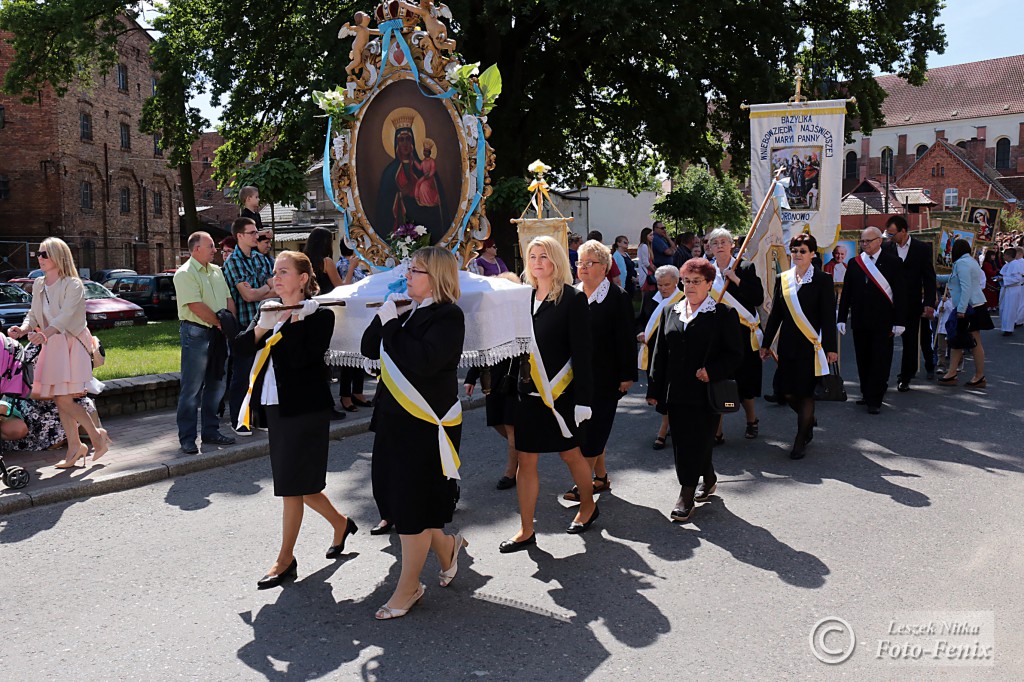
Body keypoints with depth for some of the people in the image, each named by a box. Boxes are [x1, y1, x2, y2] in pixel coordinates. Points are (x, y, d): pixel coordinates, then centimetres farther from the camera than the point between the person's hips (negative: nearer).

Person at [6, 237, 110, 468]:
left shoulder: (72, 285, -11)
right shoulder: (38, 284, 11)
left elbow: (66, 315, -26)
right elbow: (34, 314, 10)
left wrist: (46, 332, -43)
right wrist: (24, 328, -13)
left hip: (71, 344, -7)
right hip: (51, 345, 7)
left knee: (64, 398, -11)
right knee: (59, 399, 7)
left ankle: (96, 435, 6)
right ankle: (74, 447, 15)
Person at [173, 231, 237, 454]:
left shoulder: (216, 271, 14)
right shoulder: (185, 273, -11)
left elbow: (229, 300, 14)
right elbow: (197, 307, -19)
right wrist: (221, 323, -12)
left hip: (218, 333, 8)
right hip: (196, 333, -8)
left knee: (215, 385, 13)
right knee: (192, 388, -3)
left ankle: (210, 431, 24)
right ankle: (187, 439, 4)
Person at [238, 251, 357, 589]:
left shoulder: (319, 315, -10)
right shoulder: (271, 310, 12)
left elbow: (301, 358, -22)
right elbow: (243, 347, 1)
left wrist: (293, 321, -18)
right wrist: (263, 326, -15)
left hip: (305, 409, -8)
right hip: (277, 407, 8)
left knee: (292, 485, -2)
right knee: (300, 484, 15)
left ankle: (285, 560, 10)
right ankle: (340, 523, 37)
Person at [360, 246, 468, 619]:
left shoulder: (448, 316, -13)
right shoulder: (407, 311, 10)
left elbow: (423, 361, -27)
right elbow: (370, 348, 8)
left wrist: (392, 324, -20)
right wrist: (384, 318, -6)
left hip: (426, 424, -8)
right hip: (394, 419, 8)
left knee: (412, 504, 1)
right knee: (393, 494, 13)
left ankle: (409, 587, 18)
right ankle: (446, 546, 36)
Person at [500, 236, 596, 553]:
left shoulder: (572, 298, -10)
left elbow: (581, 352, -12)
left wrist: (582, 399, -16)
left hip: (560, 393, -5)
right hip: (529, 392, 5)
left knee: (570, 454, 12)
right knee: (526, 461, 6)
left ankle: (588, 505, 38)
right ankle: (526, 530, 15)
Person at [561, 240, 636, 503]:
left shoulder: (618, 298, -7)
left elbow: (626, 340, -8)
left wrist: (627, 375, -12)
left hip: (605, 376, -6)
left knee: (594, 429, -2)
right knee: (587, 428, 12)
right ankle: (601, 477, 25)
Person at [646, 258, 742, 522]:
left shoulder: (724, 314, -2)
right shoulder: (670, 312, 12)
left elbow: (735, 354, -2)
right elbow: (660, 353, 13)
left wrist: (711, 371, -18)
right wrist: (655, 389, 9)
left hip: (706, 392, -5)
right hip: (676, 392, 5)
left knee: (698, 443, -3)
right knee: (682, 445, 11)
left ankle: (687, 496, 6)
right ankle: (708, 480, 34)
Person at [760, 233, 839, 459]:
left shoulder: (822, 280, -3)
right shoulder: (782, 279, 8)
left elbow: (828, 316, -5)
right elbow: (775, 314, 12)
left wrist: (830, 347, -9)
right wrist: (766, 343, 11)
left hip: (810, 345, -4)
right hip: (787, 344, 4)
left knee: (805, 391, -1)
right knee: (787, 392, 4)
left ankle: (801, 440, 12)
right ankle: (808, 422, 34)